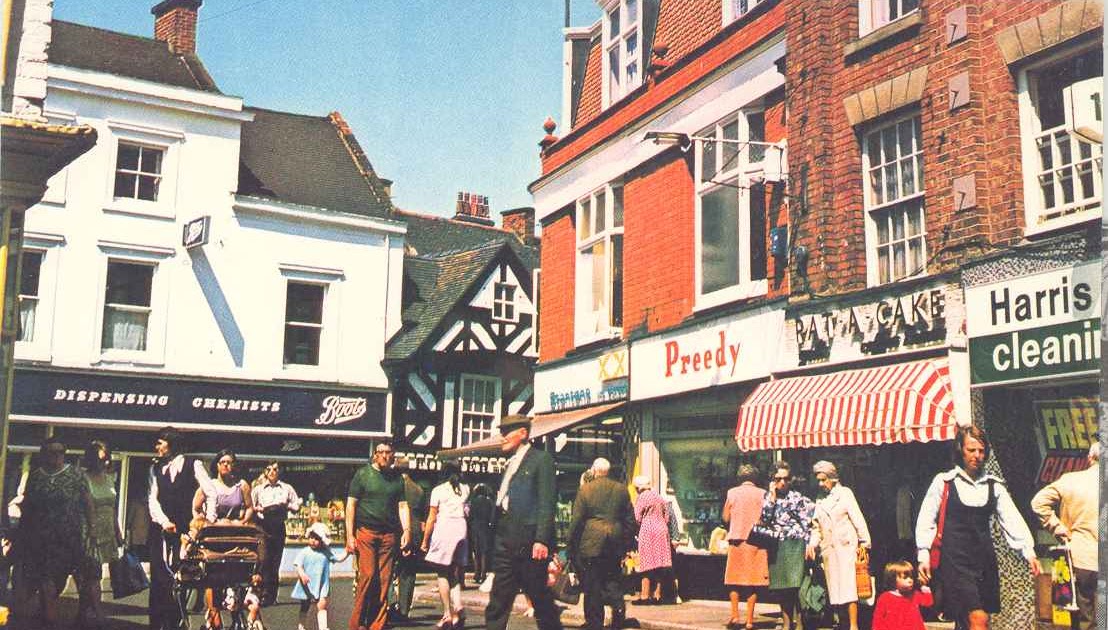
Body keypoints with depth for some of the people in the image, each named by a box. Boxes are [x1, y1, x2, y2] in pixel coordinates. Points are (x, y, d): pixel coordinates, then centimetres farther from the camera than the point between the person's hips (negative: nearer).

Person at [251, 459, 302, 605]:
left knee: (275, 560, 3)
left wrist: (287, 506, -6)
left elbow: (296, 506, 12)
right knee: (265, 560, -11)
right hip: (263, 527, -2)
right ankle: (265, 594, -12)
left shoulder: (287, 488, 14)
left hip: (279, 527, 2)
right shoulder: (258, 489, 12)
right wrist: (258, 509, -12)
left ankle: (272, 595, 9)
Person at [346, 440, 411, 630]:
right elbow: (351, 505, 2)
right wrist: (350, 536, -5)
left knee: (384, 580, 1)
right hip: (365, 531, -3)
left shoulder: (397, 477, 14)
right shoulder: (363, 474, 4)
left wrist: (407, 530, 1)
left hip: (389, 535, 3)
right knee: (367, 575, -11)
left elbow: (402, 506, 15)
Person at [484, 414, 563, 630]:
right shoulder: (510, 463, 19)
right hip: (505, 544, 7)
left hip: (529, 544, -7)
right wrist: (495, 543, 12)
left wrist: (541, 540, -20)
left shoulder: (541, 459, -4)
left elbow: (547, 503, -12)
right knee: (497, 606, 4)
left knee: (542, 601, 2)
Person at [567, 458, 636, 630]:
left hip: (591, 543, -3)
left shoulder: (585, 489, -4)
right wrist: (626, 544, 16)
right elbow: (630, 519, 8)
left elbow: (576, 520, -4)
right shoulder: (621, 489, 6)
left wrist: (571, 546, 2)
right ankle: (618, 606, -7)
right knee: (613, 580, 15)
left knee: (592, 585, 4)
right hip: (615, 545, 3)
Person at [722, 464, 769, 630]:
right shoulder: (762, 494, -1)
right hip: (756, 542, 0)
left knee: (734, 579, 11)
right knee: (753, 581, 3)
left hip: (736, 540, 1)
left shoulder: (732, 492, 2)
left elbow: (725, 517, 4)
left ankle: (735, 616, 5)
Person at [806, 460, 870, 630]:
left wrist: (863, 541, -7)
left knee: (848, 586, -11)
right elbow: (816, 527, 16)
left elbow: (857, 518, 0)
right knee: (835, 589, 4)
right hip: (828, 549, 5)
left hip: (846, 546, -5)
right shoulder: (819, 500, 16)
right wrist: (812, 543, 0)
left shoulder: (845, 493, 5)